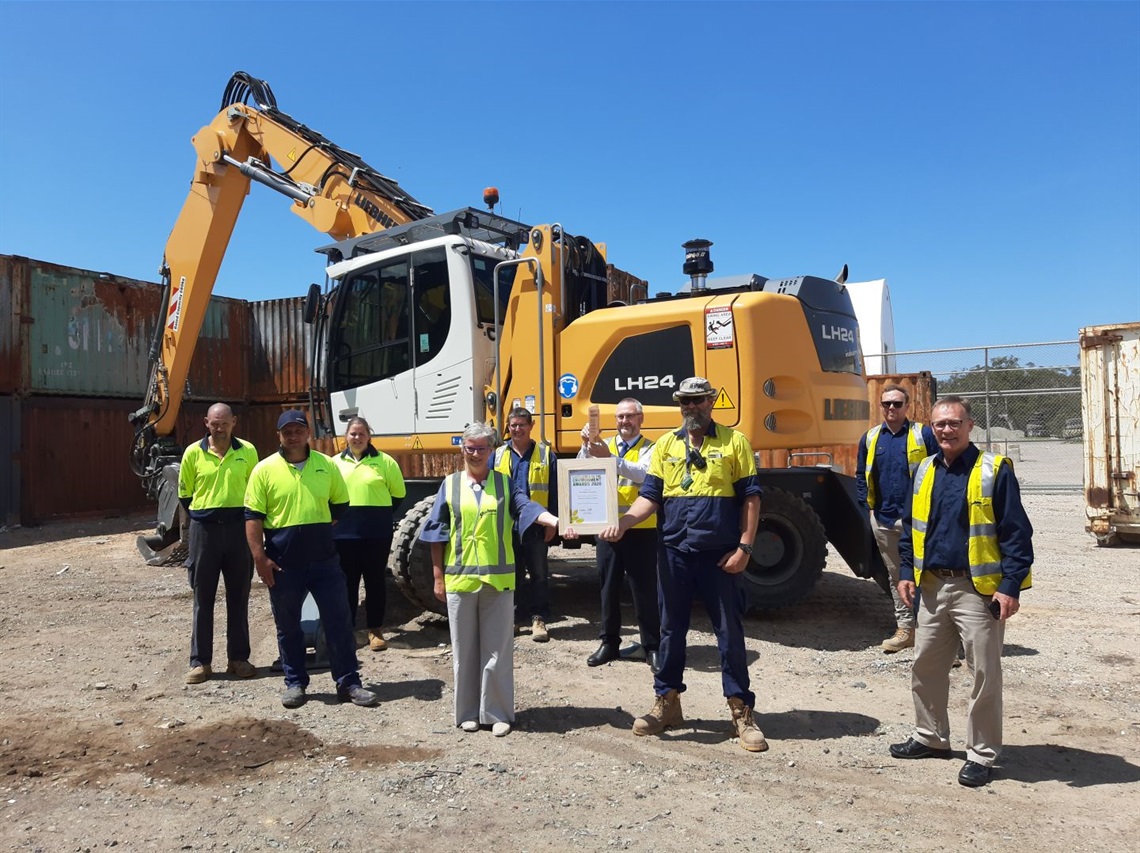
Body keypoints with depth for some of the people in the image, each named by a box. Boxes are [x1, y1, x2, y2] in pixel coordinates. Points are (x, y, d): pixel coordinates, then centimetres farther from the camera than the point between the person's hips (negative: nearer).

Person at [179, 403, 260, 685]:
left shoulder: (247, 451, 1)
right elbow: (184, 493, 9)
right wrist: (200, 518, 11)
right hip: (204, 529, 0)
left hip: (238, 528, 1)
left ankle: (239, 658, 17)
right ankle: (200, 661, 15)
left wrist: (248, 519, 8)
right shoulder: (193, 452, 0)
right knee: (203, 597, 6)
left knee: (238, 595, 8)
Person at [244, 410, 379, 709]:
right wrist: (260, 557, -10)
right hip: (283, 563, -1)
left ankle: (348, 682, 13)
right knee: (288, 626, 11)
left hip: (324, 559, 1)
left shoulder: (327, 465, 3)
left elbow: (340, 505, 13)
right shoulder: (265, 469, -3)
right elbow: (253, 517, -4)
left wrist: (317, 525, 6)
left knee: (338, 621, 3)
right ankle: (295, 683, 27)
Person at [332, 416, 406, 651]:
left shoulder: (384, 461, 1)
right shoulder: (336, 462, 8)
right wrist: (335, 516, 7)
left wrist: (379, 514, 7)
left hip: (376, 531, -2)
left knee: (375, 580, 6)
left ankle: (376, 630, 16)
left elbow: (398, 493, 6)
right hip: (344, 531, 2)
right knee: (347, 581, 9)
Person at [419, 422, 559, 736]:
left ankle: (497, 713, 15)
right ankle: (468, 712, 22)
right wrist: (438, 577, 4)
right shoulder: (450, 484, 5)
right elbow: (437, 533, 6)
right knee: (465, 649, 9)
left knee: (497, 649, 4)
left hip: (498, 580, 0)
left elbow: (528, 507, -11)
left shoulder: (505, 483, 5)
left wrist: (554, 520, -31)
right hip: (459, 579, 0)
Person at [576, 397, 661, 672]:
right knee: (608, 587, 12)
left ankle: (652, 647, 13)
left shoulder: (649, 449, -1)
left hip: (640, 530, -4)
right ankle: (609, 643, 24)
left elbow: (645, 474, -21)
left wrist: (610, 458, -30)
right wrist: (586, 446, -17)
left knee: (645, 589, 2)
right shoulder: (603, 445, 10)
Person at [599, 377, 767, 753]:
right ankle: (667, 703, 26)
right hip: (675, 553, 3)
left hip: (720, 556, -3)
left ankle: (741, 712, 17)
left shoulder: (733, 441, 0)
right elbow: (650, 496, 5)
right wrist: (623, 522, -12)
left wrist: (744, 547, -9)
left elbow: (750, 497, -2)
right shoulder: (665, 445, 8)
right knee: (671, 629, 12)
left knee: (730, 632, 5)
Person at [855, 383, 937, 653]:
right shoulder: (869, 438, 9)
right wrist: (868, 507, 7)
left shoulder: (923, 434, -3)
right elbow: (861, 476, 16)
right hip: (883, 519, 5)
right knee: (895, 576, 12)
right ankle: (905, 628, 23)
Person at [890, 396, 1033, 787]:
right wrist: (906, 572, 8)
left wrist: (1011, 586, -16)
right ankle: (930, 737, 32)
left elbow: (1017, 533, -11)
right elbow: (911, 526, 15)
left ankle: (982, 755, 19)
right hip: (932, 587, 6)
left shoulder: (994, 470, -9)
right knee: (925, 667, 15)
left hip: (979, 589, -6)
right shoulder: (924, 471, 8)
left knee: (984, 673, 5)